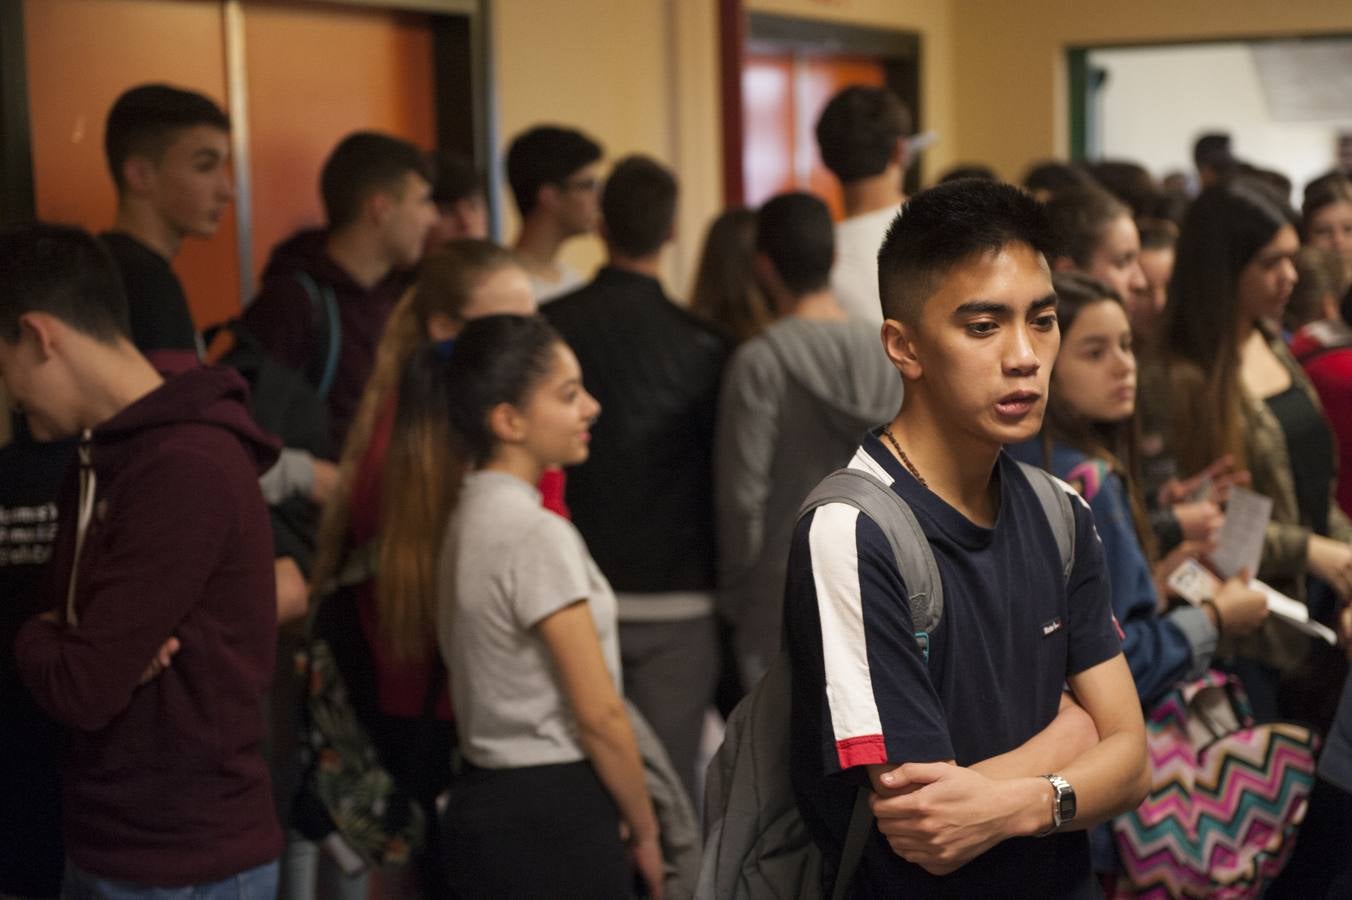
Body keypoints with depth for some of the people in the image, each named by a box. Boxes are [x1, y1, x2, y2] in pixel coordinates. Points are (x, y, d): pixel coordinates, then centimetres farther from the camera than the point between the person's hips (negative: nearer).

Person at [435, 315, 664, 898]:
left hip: (482, 801, 9)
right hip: (553, 818, -9)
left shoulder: (469, 517, 9)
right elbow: (599, 714, -17)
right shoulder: (536, 534, -18)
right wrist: (645, 832, -4)